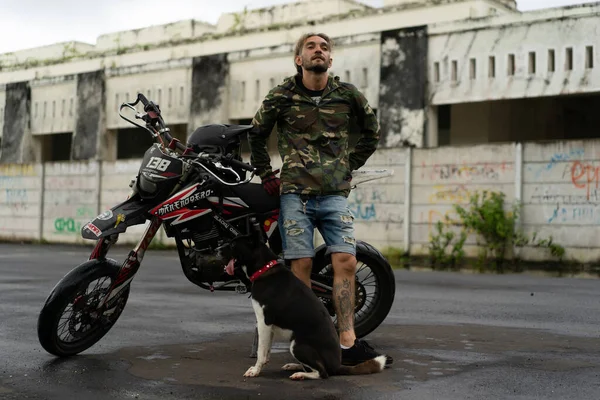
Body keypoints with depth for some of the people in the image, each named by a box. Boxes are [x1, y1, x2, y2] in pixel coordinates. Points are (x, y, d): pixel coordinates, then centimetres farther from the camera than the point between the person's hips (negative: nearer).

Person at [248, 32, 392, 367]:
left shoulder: (349, 95, 7)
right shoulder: (281, 96, 4)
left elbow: (372, 132, 22)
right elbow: (257, 135, 19)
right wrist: (266, 176, 14)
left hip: (335, 194, 2)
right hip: (295, 192, -1)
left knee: (346, 263, -8)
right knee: (302, 266, -5)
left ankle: (348, 344, -3)